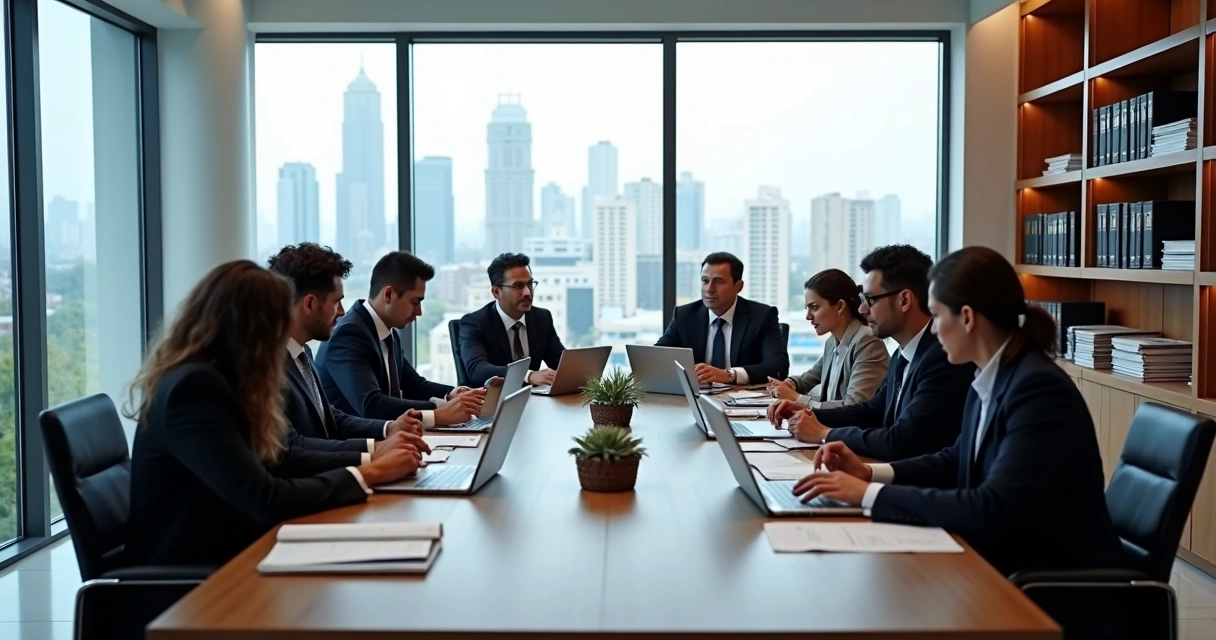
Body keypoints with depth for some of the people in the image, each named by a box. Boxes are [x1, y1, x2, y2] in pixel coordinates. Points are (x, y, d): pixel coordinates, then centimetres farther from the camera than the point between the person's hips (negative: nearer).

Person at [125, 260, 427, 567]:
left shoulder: (212, 376, 5)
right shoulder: (194, 386, -23)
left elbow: (275, 459, 12)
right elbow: (267, 500, -27)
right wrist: (368, 474, -16)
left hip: (222, 551, 8)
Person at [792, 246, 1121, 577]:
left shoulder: (1040, 389, -23)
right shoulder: (989, 381, 3)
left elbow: (992, 510, -30)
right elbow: (958, 461, 18)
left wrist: (870, 494, -26)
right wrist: (870, 473, 3)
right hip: (1004, 560, 7)